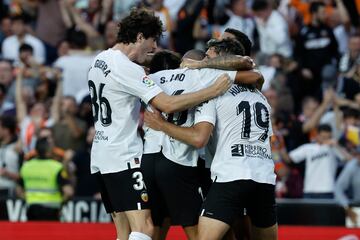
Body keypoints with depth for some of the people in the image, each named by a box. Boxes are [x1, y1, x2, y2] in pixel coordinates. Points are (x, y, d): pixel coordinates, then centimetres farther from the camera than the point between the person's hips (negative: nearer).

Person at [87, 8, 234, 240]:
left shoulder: (100, 60, 12)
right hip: (123, 158, -10)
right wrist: (213, 90, -19)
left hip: (102, 157, 10)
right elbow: (168, 104, -23)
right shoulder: (126, 68, -17)